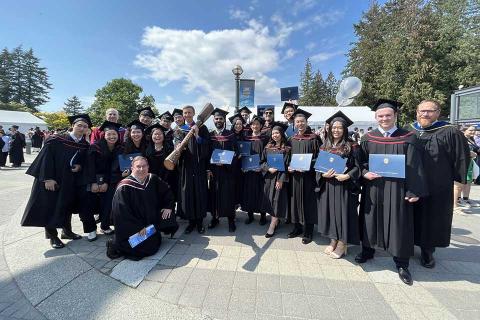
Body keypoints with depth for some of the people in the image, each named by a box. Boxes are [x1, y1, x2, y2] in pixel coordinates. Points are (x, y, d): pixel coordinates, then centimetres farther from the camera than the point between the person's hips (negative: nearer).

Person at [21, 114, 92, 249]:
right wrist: (48, 178, -20)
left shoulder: (85, 145, 1)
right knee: (50, 206, 4)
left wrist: (80, 166, -10)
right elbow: (46, 158, -15)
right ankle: (52, 236, 19)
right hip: (51, 180, -4)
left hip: (70, 181, 4)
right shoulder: (56, 140, -11)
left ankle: (67, 231, 30)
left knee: (67, 205, 14)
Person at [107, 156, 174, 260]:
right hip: (132, 228, -6)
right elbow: (122, 213, -20)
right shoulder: (124, 187, -20)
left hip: (151, 223, 6)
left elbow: (167, 191, 11)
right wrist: (138, 227, -20)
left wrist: (168, 206, -1)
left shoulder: (153, 180, -5)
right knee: (149, 248, -12)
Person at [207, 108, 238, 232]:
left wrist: (225, 163, -16)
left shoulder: (231, 135, 1)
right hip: (213, 169, 2)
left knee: (228, 194, 3)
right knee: (214, 194, 8)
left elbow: (235, 152, -3)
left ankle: (231, 219, 15)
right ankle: (215, 217, 23)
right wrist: (208, 168, -6)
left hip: (227, 169, -2)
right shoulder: (209, 135, 6)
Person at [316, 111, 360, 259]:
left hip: (345, 185, -4)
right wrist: (323, 174, -11)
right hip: (328, 185, 4)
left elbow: (357, 166, -4)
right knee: (330, 211, 10)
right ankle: (333, 240, 27)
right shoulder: (325, 146, 8)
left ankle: (342, 244, 20)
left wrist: (347, 176, -20)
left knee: (343, 212, 3)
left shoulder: (351, 146, -3)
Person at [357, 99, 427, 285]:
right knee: (371, 220, 12)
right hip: (373, 188, 2)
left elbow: (414, 167, -4)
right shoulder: (368, 138, 5)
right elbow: (361, 161, 7)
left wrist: (414, 192, -9)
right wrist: (365, 173, -13)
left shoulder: (408, 138, -1)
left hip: (397, 189, -2)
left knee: (399, 225, 5)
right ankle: (367, 251, 32)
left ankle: (401, 264, 23)